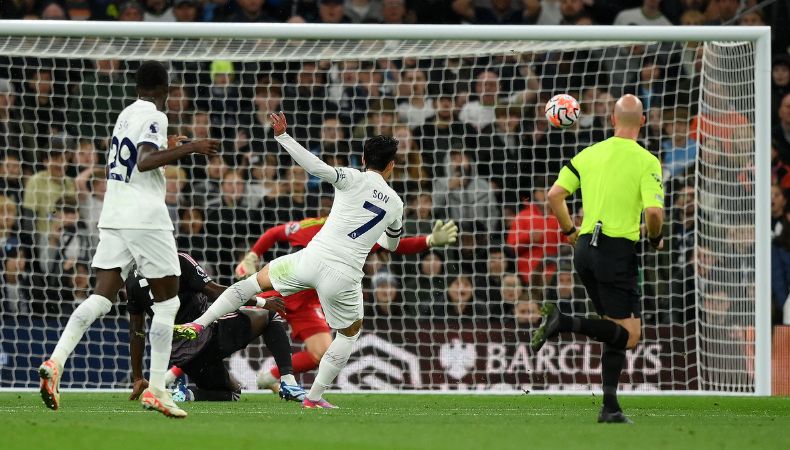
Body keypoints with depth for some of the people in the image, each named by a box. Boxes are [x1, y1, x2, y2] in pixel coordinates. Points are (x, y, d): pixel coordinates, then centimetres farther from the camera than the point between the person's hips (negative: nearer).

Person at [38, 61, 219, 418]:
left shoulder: (126, 114, 16)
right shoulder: (154, 117, -8)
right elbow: (145, 161, -23)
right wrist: (189, 148, -22)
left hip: (113, 215, 7)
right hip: (145, 217, -7)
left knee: (102, 296, 2)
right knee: (167, 301, 3)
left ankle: (55, 362, -19)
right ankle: (156, 390, -1)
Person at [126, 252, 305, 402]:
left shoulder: (133, 281, 11)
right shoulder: (179, 261, -7)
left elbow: (136, 333, 14)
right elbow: (214, 291, -10)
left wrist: (138, 379, 20)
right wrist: (261, 302, -3)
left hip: (179, 354, 6)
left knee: (231, 393, 27)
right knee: (269, 315, 11)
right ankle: (288, 382, -6)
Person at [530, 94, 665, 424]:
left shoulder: (589, 154, 8)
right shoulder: (646, 162, -8)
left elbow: (555, 195, 5)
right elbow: (653, 212, -18)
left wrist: (570, 231, 20)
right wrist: (655, 239, 3)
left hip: (585, 247, 7)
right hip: (618, 250, -7)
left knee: (617, 332, 15)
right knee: (628, 334, -3)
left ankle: (610, 408, 8)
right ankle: (565, 323, -24)